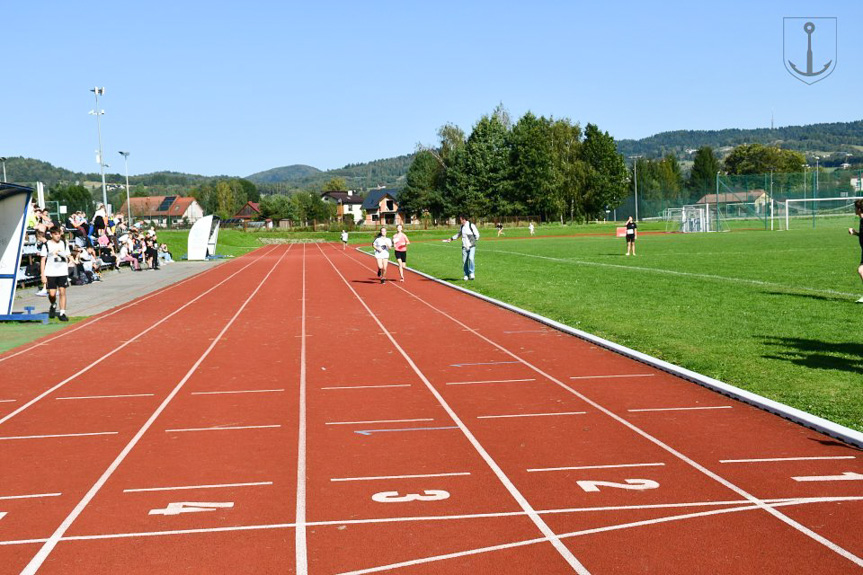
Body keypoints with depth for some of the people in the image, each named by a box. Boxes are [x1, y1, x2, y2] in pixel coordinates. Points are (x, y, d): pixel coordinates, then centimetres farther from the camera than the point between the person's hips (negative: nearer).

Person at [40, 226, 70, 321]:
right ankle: (53, 306, 27)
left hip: (63, 273, 2)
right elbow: (43, 260, 0)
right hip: (50, 273, -2)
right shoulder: (47, 245, 0)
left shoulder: (64, 244, 9)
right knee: (52, 294, -4)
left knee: (62, 292, -4)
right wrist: (43, 275, -5)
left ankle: (62, 313, 1)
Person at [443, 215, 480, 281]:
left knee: (471, 258, -22)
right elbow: (459, 234, 27)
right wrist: (451, 239, 21)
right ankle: (466, 275, 11)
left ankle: (472, 273, -15)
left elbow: (477, 235, -4)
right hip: (464, 247, 5)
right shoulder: (462, 227, 10)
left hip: (471, 246, -5)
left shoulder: (471, 226, -8)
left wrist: (473, 242, 0)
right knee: (464, 261, 2)